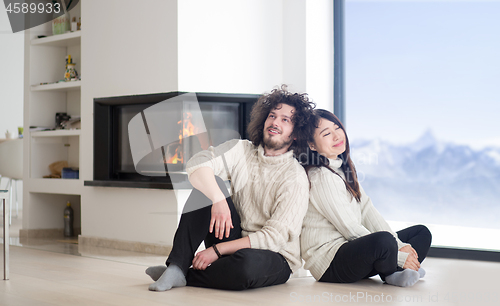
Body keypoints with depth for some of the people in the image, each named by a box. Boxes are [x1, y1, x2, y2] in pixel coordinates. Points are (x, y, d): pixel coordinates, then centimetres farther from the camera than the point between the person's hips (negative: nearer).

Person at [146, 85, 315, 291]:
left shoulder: (295, 179, -13)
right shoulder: (241, 150, 1)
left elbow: (274, 238, -19)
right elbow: (196, 165, -15)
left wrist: (217, 250, -22)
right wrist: (218, 199, -34)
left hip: (274, 257, -4)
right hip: (235, 239, 4)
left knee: (247, 264, -40)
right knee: (209, 184, -16)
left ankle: (187, 276, -13)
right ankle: (177, 266, -20)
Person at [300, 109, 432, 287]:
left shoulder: (344, 169, 15)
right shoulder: (321, 177, -15)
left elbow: (367, 211, 10)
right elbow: (350, 228, -18)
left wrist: (399, 245, -4)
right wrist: (399, 257, -15)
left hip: (350, 249, 10)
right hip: (329, 261, -10)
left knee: (422, 232, 10)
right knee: (383, 240, -37)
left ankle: (394, 274, -16)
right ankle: (390, 274, -5)